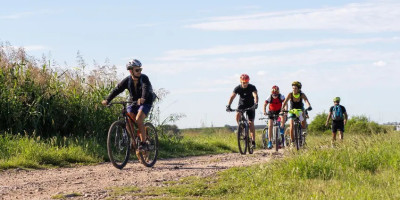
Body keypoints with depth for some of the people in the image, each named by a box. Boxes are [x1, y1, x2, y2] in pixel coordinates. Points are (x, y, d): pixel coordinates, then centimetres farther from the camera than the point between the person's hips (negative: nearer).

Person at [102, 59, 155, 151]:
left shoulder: (144, 78, -17)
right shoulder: (127, 80, -7)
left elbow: (146, 88, -35)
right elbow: (117, 89, -15)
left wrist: (142, 98, -57)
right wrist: (107, 100, -29)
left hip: (145, 102, -4)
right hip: (133, 102, 4)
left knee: (138, 120, -26)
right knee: (128, 120, -16)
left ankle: (143, 142, -16)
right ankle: (133, 142, -2)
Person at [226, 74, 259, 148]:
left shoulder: (252, 87, -23)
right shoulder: (238, 88, -18)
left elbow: (255, 96, -37)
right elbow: (232, 96, -28)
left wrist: (256, 104, -57)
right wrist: (228, 106, -44)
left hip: (250, 106, -2)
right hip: (242, 104, 2)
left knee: (251, 123, -10)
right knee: (237, 115, -30)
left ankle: (253, 141, -6)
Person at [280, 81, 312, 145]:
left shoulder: (302, 95, -20)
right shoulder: (290, 95, -20)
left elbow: (306, 100, -37)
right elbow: (285, 102, -28)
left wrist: (309, 106, -58)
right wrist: (282, 109, -47)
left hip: (300, 111, 0)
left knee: (304, 127, -16)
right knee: (291, 127, -15)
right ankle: (292, 142, -5)